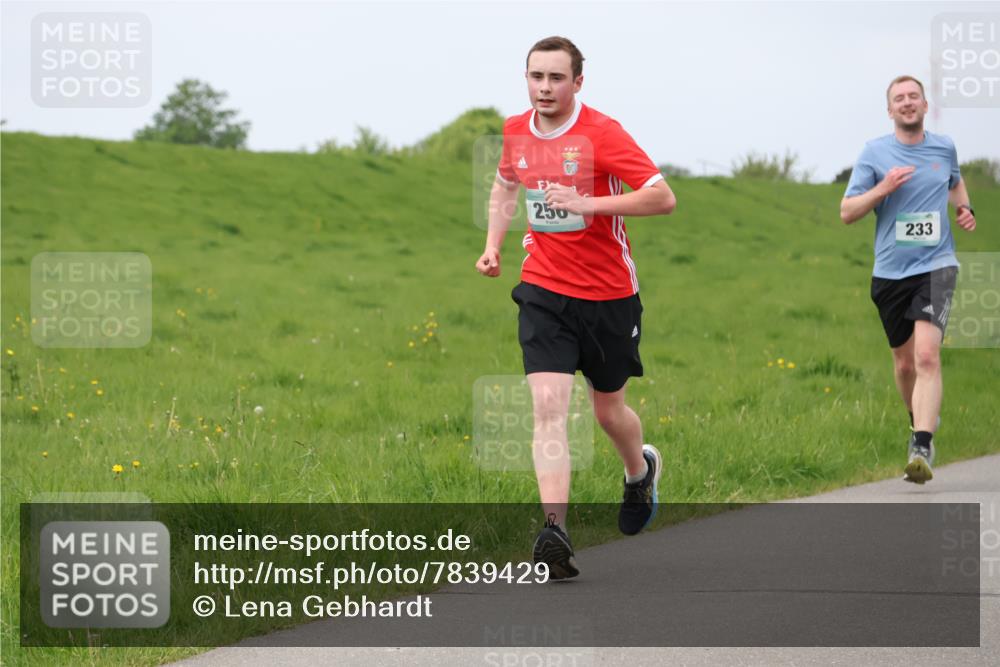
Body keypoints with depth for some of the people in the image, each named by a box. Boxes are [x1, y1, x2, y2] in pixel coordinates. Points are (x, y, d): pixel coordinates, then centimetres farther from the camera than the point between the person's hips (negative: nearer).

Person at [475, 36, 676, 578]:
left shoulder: (601, 132, -14)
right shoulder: (516, 132, 2)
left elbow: (663, 198, -19)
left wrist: (590, 203, -28)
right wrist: (493, 244, 12)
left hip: (608, 294, -2)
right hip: (543, 292, 2)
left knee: (609, 410, 14)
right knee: (548, 406, -16)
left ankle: (641, 471, 49)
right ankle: (554, 533, -24)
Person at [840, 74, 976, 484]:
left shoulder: (944, 147, 7)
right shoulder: (875, 152, 0)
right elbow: (847, 212, -1)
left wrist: (965, 209, 10)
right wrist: (882, 189, -16)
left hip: (935, 266, -1)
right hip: (890, 271, 1)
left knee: (927, 355, -20)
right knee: (904, 362, 13)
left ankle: (921, 450, -28)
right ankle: (919, 422, 41)